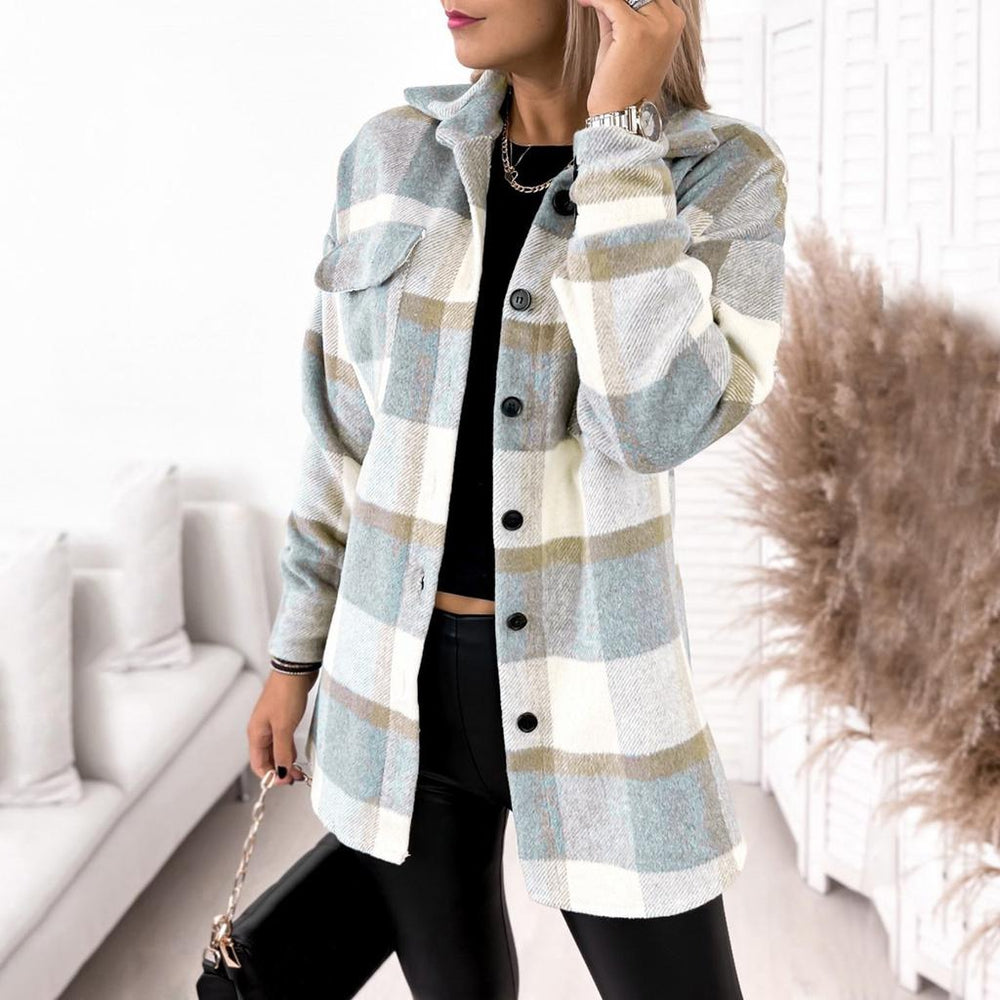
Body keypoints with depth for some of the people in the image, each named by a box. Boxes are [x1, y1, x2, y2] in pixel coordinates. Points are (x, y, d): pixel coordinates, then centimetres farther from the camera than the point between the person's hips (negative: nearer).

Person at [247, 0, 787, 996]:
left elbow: (656, 422, -26)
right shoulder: (393, 156, -2)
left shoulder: (729, 177, -10)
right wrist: (296, 656, 10)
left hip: (593, 694, -2)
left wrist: (619, 122, -24)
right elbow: (353, 429, 5)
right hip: (401, 678, 3)